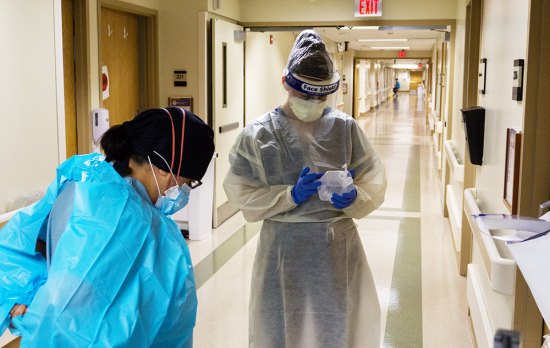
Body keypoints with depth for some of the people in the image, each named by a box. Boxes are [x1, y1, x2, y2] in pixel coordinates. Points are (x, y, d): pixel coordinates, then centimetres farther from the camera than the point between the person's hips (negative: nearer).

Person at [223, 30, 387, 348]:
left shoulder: (345, 127, -1)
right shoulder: (260, 133, -5)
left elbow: (375, 182, 1)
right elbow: (241, 192, -7)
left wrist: (354, 198, -20)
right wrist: (291, 195, -19)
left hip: (339, 244, 2)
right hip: (284, 246, -1)